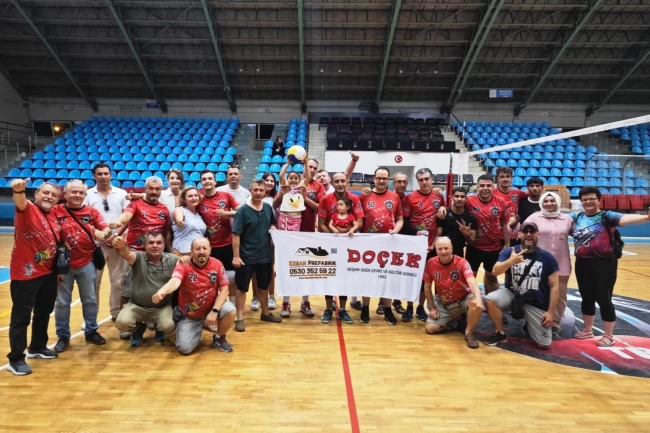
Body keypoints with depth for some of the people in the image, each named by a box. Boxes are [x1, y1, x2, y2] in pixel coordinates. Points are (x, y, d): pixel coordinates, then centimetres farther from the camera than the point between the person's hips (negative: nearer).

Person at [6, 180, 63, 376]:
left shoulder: (54, 215, 8)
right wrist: (18, 190, -58)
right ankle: (16, 359, 12)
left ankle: (37, 347, 37)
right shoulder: (29, 209, -11)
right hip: (25, 273, -7)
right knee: (21, 317, 0)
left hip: (48, 272, 8)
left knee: (44, 312, 20)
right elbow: (20, 203, -36)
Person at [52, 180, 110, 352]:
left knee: (90, 300, 13)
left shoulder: (92, 212, 3)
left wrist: (102, 233, -24)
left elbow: (106, 229, -4)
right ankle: (63, 336, 24)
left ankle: (91, 331, 29)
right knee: (62, 302, 9)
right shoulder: (56, 211, -3)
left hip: (86, 264, 2)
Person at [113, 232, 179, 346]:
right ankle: (138, 329, 15)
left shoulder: (172, 259, -4)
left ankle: (159, 329, 17)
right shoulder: (138, 257, -9)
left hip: (162, 308, 0)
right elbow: (127, 254, -31)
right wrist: (121, 247, -56)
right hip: (137, 306, 0)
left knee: (168, 326, -25)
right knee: (121, 323, -24)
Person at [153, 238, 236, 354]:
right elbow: (175, 281, -40)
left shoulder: (217, 264, -12)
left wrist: (214, 311, -22)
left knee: (230, 310, -28)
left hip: (211, 308, 1)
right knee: (185, 348, -12)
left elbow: (224, 289, -10)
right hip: (189, 315, -1)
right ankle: (199, 329, 23)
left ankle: (219, 338, 3)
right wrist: (162, 291, -64)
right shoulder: (183, 265, -20)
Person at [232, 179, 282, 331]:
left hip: (265, 255, 5)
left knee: (263, 286, 19)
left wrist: (273, 228, -4)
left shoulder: (268, 208, 3)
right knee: (242, 288, 5)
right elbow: (236, 234, -14)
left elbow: (272, 224, 20)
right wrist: (236, 256, -18)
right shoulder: (243, 210, -13)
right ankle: (240, 318, 16)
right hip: (246, 256, -5)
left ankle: (265, 313, 35)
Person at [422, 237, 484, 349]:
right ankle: (453, 320, 17)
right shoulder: (431, 263, -13)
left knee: (477, 305, -37)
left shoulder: (462, 263, -22)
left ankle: (469, 333, -11)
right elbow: (427, 287, 0)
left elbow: (472, 283, -38)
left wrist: (478, 299, -59)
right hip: (443, 304, 3)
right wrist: (432, 308, -2)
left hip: (463, 300, -3)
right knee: (430, 328, -12)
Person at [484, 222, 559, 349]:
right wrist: (511, 261, -38)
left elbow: (554, 287, -4)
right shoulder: (508, 252, -6)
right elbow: (495, 271, -20)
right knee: (490, 299, -30)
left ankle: (528, 326, 33)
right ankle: (501, 333, -5)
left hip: (537, 304, 0)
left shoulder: (547, 257, -6)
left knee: (544, 344, -2)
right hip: (512, 295, 0)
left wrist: (550, 312, -9)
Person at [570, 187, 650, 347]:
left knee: (603, 299, 1)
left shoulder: (606, 216, -9)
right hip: (582, 263, 5)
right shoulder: (578, 216, 6)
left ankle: (608, 336, 18)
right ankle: (588, 330, 35)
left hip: (604, 264, -5)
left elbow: (624, 218, -26)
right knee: (586, 298, 17)